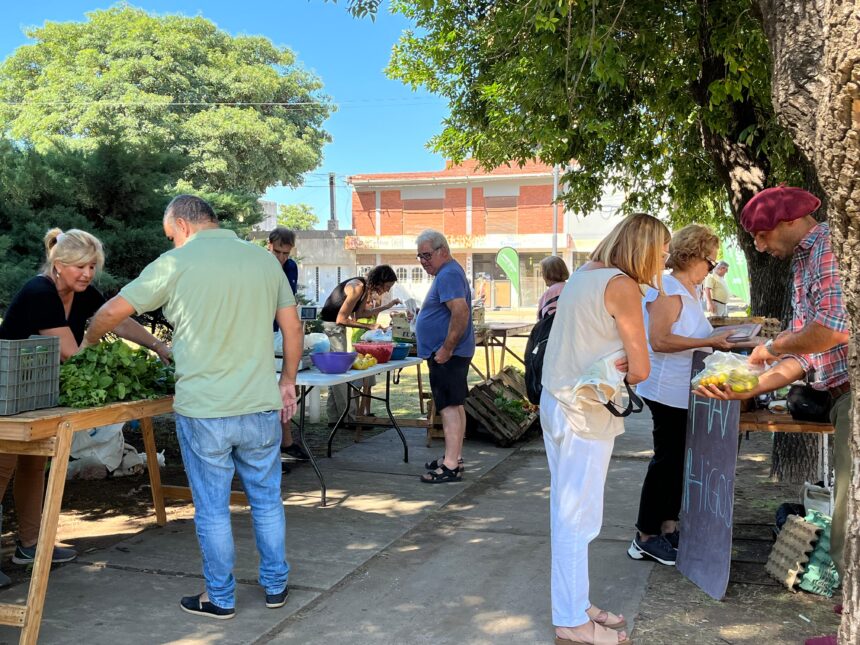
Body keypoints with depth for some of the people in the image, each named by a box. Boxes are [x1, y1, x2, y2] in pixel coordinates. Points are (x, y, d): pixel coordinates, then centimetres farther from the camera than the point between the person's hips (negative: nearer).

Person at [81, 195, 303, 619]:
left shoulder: (175, 264, -6)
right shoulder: (264, 259, 5)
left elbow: (112, 311, 2)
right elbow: (292, 329, 8)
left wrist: (87, 343, 21)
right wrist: (287, 382, 18)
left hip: (203, 412, -3)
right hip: (262, 407, 4)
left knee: (212, 509, 10)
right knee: (267, 500, 17)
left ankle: (220, 598, 23)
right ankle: (276, 586, 29)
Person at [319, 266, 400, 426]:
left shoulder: (366, 288, 6)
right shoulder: (357, 287, -22)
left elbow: (360, 313, 10)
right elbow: (341, 319, -23)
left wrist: (386, 307, 7)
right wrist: (370, 326, -22)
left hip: (338, 329, 10)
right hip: (330, 327, -10)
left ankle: (334, 418, 16)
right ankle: (349, 418, -5)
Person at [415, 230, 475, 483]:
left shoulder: (448, 275, -16)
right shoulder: (448, 272, 18)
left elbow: (461, 312, -28)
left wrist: (446, 349, -26)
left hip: (447, 355, -11)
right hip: (450, 353, 11)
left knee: (449, 407, -9)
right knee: (454, 406, 16)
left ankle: (451, 467, -7)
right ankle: (454, 458, 25)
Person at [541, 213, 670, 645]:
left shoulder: (584, 274, 11)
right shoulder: (622, 286, -16)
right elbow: (640, 370, -15)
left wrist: (615, 363, -5)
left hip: (557, 402, 9)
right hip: (585, 415, -9)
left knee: (568, 512, 16)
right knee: (578, 518, 1)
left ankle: (575, 604, 29)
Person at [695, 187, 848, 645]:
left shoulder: (833, 246, -11)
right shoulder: (803, 267, 20)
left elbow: (836, 328, -24)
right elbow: (800, 358, 18)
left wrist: (774, 346, -7)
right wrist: (746, 388, 6)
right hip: (842, 399, 10)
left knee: (848, 525, -4)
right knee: (844, 513, 18)